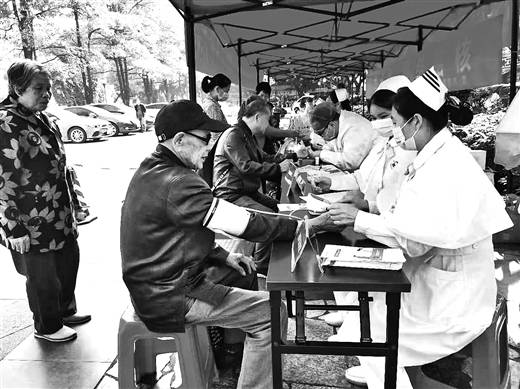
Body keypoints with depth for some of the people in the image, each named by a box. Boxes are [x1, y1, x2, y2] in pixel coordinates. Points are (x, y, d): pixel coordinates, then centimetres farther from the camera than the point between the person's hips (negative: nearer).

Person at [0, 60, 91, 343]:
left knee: (69, 262, 22)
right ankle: (47, 327, 30)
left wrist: (74, 205, 20)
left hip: (60, 217, 9)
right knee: (42, 277, 8)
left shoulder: (44, 121, 9)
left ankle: (65, 310, 44)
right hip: (32, 224, -9)